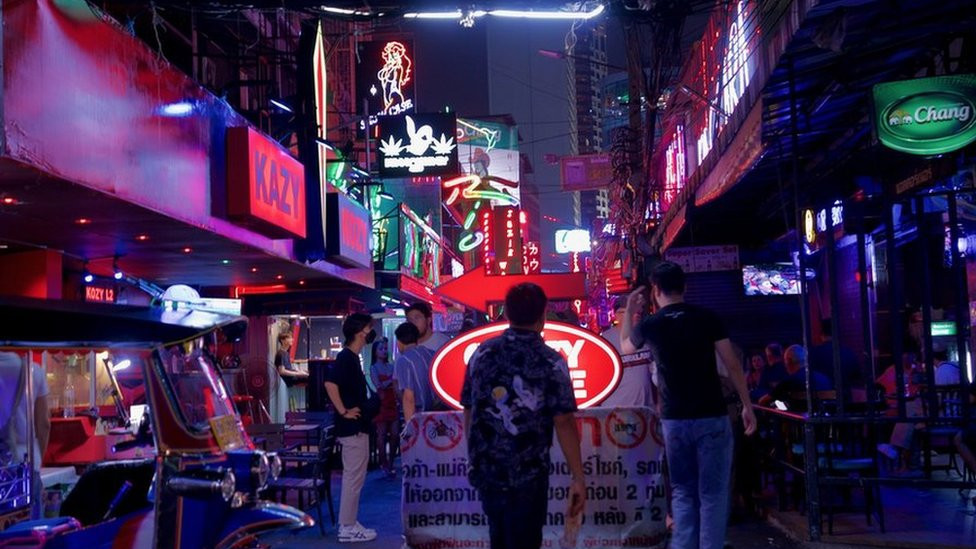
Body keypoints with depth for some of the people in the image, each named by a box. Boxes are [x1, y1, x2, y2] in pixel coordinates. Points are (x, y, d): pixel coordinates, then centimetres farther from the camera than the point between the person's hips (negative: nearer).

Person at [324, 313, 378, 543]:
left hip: (357, 427, 10)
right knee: (353, 478, -3)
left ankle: (350, 524, 21)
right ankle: (347, 528, 4)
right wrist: (344, 411, -24)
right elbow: (330, 383, -30)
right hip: (352, 427, -10)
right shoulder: (346, 357, -16)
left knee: (353, 477, 14)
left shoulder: (352, 357, 13)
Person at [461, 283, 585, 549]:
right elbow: (564, 423, -14)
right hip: (528, 475, -4)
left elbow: (469, 412, 7)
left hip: (485, 470, 5)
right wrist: (578, 478, -9)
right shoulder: (551, 362, -10)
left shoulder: (482, 353, 2)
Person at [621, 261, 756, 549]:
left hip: (674, 420, 2)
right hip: (712, 417, -2)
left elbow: (625, 346, 24)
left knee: (682, 492, 13)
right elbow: (732, 364, -2)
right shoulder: (707, 317, -2)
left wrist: (629, 310, 33)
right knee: (712, 493, 3)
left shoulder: (650, 325, 2)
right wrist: (747, 405, 6)